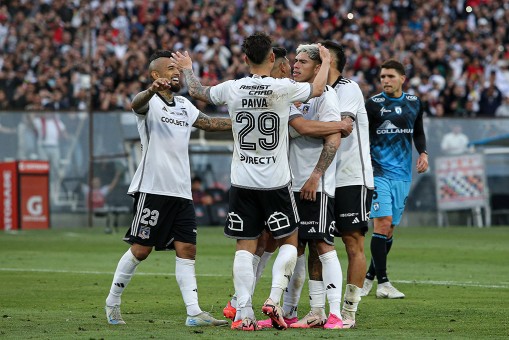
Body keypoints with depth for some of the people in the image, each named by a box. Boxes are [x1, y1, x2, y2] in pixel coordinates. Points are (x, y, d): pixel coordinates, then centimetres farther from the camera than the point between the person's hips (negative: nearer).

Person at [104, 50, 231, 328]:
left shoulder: (184, 105, 19)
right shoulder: (150, 102, -5)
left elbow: (210, 123, 30)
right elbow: (136, 104, -28)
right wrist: (153, 89, -51)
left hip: (182, 191, 7)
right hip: (153, 188, -7)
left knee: (187, 249, -1)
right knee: (141, 249, -4)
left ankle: (194, 313, -5)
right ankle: (112, 302, 12)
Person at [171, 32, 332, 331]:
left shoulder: (232, 89, -3)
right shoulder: (283, 88, -10)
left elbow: (198, 91, 16)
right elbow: (317, 89, 9)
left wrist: (187, 68, 35)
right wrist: (326, 62, 27)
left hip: (242, 181, 2)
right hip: (276, 182, -2)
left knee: (245, 247, 5)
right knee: (289, 241, 12)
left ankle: (245, 314, -2)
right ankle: (274, 298, -5)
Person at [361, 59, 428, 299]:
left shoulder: (413, 103, 10)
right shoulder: (373, 104, -4)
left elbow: (418, 132, 23)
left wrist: (423, 153, 7)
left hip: (402, 173, 5)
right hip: (379, 170, -5)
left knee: (390, 228, 7)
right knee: (383, 222, -15)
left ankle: (369, 277, 21)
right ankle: (383, 284, -12)